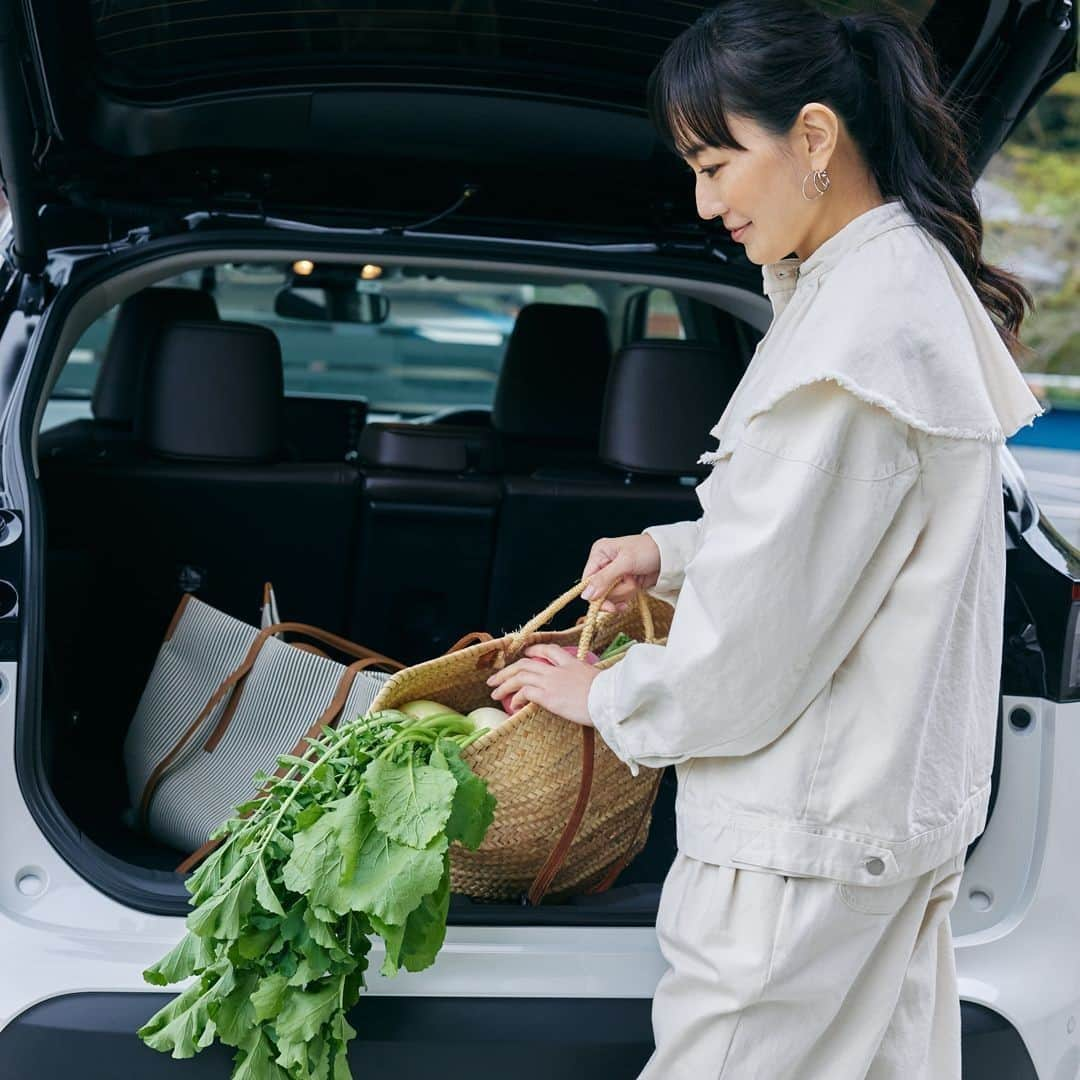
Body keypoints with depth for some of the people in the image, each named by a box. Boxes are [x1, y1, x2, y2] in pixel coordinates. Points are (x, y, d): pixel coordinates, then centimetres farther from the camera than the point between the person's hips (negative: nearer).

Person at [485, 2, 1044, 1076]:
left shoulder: (861, 328, -22)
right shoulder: (919, 282, 11)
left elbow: (769, 611, -20)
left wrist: (609, 696, -4)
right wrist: (671, 552, 11)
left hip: (803, 836, -10)